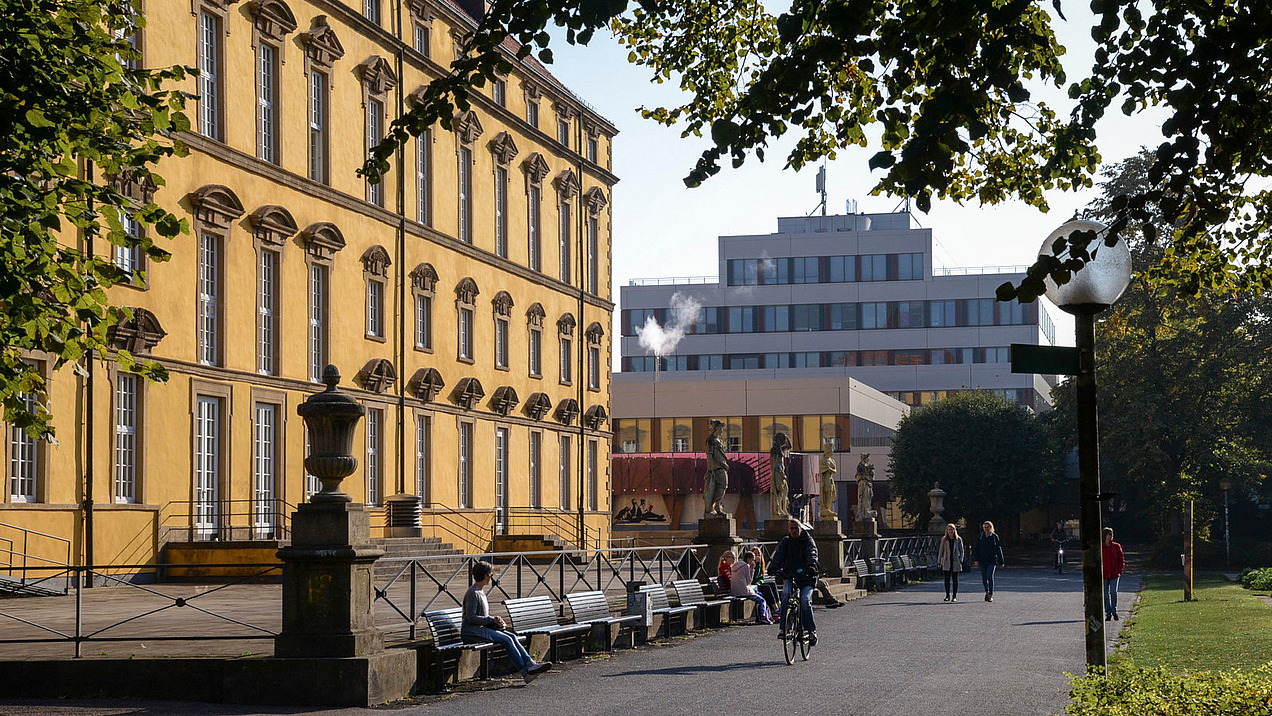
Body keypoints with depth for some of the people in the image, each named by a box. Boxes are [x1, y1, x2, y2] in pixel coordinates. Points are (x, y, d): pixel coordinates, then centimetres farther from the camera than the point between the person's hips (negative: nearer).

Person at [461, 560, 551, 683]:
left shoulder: (481, 592, 18)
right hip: (471, 632, -9)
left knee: (511, 636, -8)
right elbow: (471, 618, -18)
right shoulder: (472, 593, -12)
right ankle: (525, 671, -22)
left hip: (482, 628, 9)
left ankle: (530, 664, -19)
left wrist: (496, 620, 9)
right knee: (507, 640, -21)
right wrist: (493, 620, -14)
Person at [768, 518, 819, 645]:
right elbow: (779, 555, -11)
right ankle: (784, 627, -24)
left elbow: (812, 554, -23)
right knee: (785, 593, -27)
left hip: (806, 579, -2)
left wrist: (811, 566, -45)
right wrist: (773, 568, -32)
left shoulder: (808, 541, -4)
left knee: (805, 600, -23)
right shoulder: (785, 542, 4)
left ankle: (811, 630, -10)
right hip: (790, 577, 2)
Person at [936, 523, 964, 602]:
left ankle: (954, 596, 8)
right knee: (947, 579, -3)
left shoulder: (958, 539, 3)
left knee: (955, 579, 2)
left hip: (955, 562, -1)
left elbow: (961, 551, 6)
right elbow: (941, 551, 7)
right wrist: (939, 562, 3)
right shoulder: (944, 539, 4)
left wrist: (960, 561, -5)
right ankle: (947, 595, 4)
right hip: (947, 562, 1)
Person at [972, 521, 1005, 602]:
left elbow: (999, 549, 6)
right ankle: (987, 592, 29)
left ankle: (991, 595, -8)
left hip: (992, 560, -3)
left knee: (990, 577, -13)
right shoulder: (980, 537, 6)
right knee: (984, 578, 7)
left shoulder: (994, 536, 2)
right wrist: (976, 560, -6)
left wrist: (1001, 562, 6)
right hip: (982, 560, 3)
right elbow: (976, 549, 5)